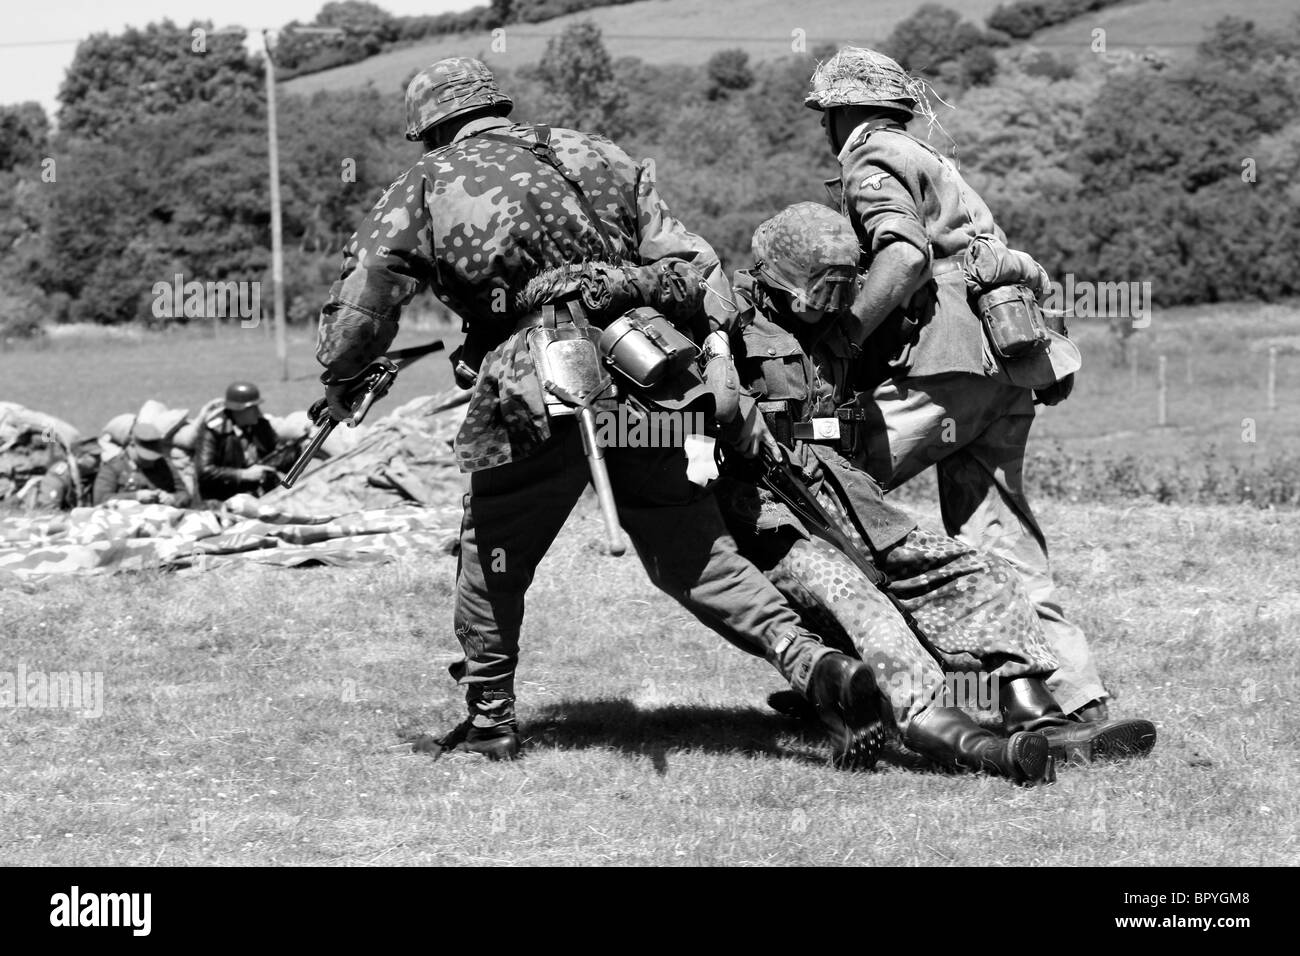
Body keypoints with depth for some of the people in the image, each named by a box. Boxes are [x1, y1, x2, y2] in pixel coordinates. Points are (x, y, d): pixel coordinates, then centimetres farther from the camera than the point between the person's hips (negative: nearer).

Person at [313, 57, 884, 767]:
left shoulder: (427, 186, 12)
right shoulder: (595, 157, 23)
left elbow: (358, 311, 11)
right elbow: (695, 268, 15)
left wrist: (339, 383, 31)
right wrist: (732, 387, 12)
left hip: (542, 394, -4)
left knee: (493, 556, 17)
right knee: (693, 554, 10)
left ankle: (490, 721, 24)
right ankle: (816, 666, -7)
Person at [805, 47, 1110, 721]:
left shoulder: (872, 162, 2)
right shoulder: (930, 163, 31)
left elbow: (905, 255, -17)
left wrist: (837, 340, -21)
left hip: (947, 364, -9)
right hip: (1004, 372, 9)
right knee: (993, 535, 7)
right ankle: (1072, 688, 0)